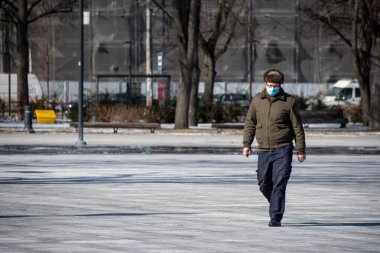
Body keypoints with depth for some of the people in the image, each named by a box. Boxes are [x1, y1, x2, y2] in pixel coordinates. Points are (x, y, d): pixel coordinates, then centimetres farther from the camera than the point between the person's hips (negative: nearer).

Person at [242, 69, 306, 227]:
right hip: (263, 150, 4)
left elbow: (297, 127, 1)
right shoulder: (257, 100, 6)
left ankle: (275, 217, -10)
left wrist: (300, 150, -1)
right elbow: (250, 123, 14)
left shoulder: (288, 102, -2)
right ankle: (277, 206, 34)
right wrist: (247, 144, 5)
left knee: (279, 184, -11)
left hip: (282, 150, -4)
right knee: (264, 184, 8)